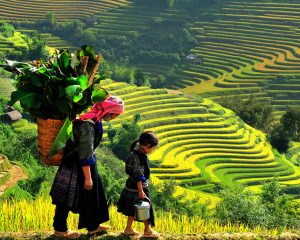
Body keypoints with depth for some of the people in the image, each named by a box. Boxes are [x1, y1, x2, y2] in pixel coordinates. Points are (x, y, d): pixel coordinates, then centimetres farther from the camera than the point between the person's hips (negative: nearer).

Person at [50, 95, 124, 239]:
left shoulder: (95, 120, 3)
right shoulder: (87, 124, -28)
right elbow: (85, 153, -27)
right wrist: (88, 177, -23)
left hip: (87, 163, 10)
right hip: (75, 165, -10)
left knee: (92, 195, 17)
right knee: (68, 197, 4)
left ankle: (93, 226, 29)